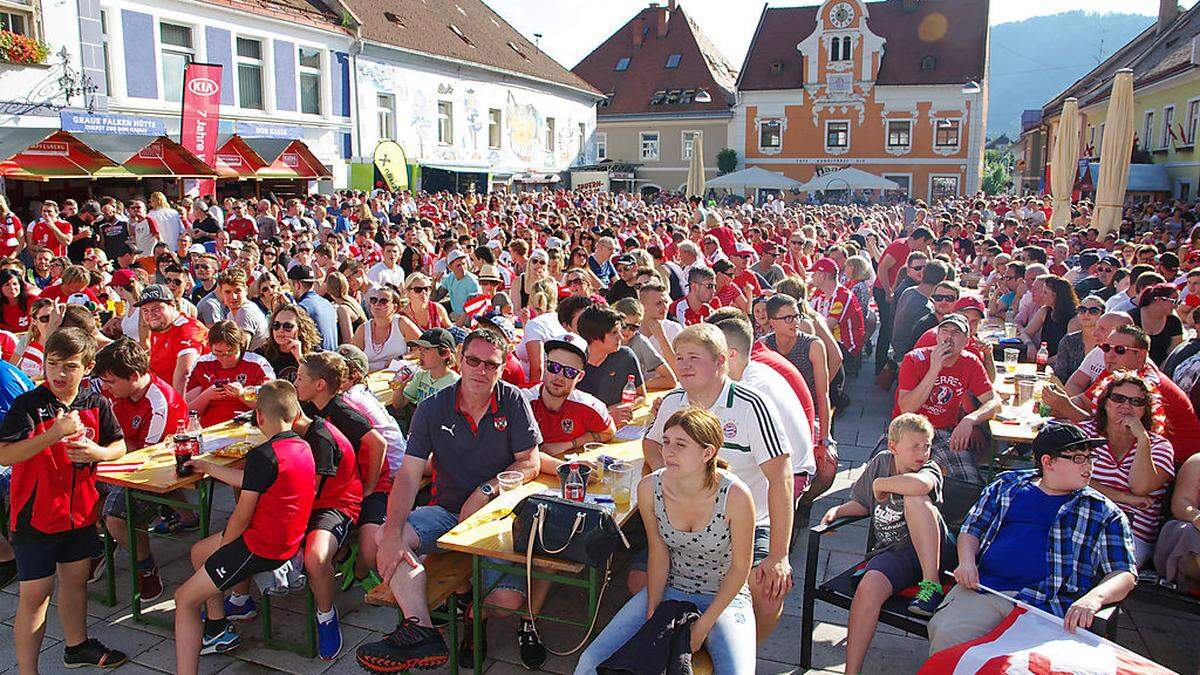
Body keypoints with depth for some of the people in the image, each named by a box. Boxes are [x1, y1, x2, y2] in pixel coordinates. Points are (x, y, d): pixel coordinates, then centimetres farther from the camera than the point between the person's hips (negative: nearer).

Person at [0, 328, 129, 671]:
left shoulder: (96, 404, 0)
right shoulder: (28, 404, -14)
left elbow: (119, 445, 7)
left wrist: (97, 452, -14)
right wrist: (55, 432, -33)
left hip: (80, 511, 5)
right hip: (36, 514, -5)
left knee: (76, 579, 20)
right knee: (35, 593, 0)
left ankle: (77, 645, 39)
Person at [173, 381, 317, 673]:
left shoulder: (263, 455, -22)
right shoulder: (303, 447, 4)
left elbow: (241, 517, -17)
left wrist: (223, 547, 2)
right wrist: (208, 468, 27)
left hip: (261, 547, -9)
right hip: (287, 539, 9)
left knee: (185, 599, 2)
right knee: (199, 551, 27)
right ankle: (219, 630, 32)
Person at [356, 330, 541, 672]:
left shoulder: (513, 401, -4)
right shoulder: (432, 409, -3)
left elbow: (530, 463, -5)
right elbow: (408, 475, -10)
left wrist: (485, 492, -19)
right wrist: (393, 534, -25)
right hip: (448, 512, 2)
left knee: (508, 600, -23)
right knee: (387, 535, -25)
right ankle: (421, 631, -28)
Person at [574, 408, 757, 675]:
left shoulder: (735, 496, -25)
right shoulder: (649, 489, -15)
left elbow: (740, 567, -13)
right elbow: (658, 553, -2)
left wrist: (704, 625, -12)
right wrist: (652, 612, -8)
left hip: (725, 596, -2)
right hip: (669, 590, 3)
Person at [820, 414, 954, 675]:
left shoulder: (930, 469, -4)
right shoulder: (880, 462, 11)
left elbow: (920, 485, -32)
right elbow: (862, 504, 23)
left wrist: (880, 484, -16)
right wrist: (837, 510, 3)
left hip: (933, 552, -3)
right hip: (892, 553, 3)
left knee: (914, 499, -29)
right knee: (868, 587, -30)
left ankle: (931, 583, -25)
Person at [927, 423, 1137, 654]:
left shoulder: (1103, 512, 13)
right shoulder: (1006, 486, 18)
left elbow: (1125, 574, 6)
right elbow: (971, 529, 21)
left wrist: (1094, 597, -16)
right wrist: (966, 562, -1)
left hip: (1046, 606, -1)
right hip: (982, 589, 2)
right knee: (945, 636, -24)